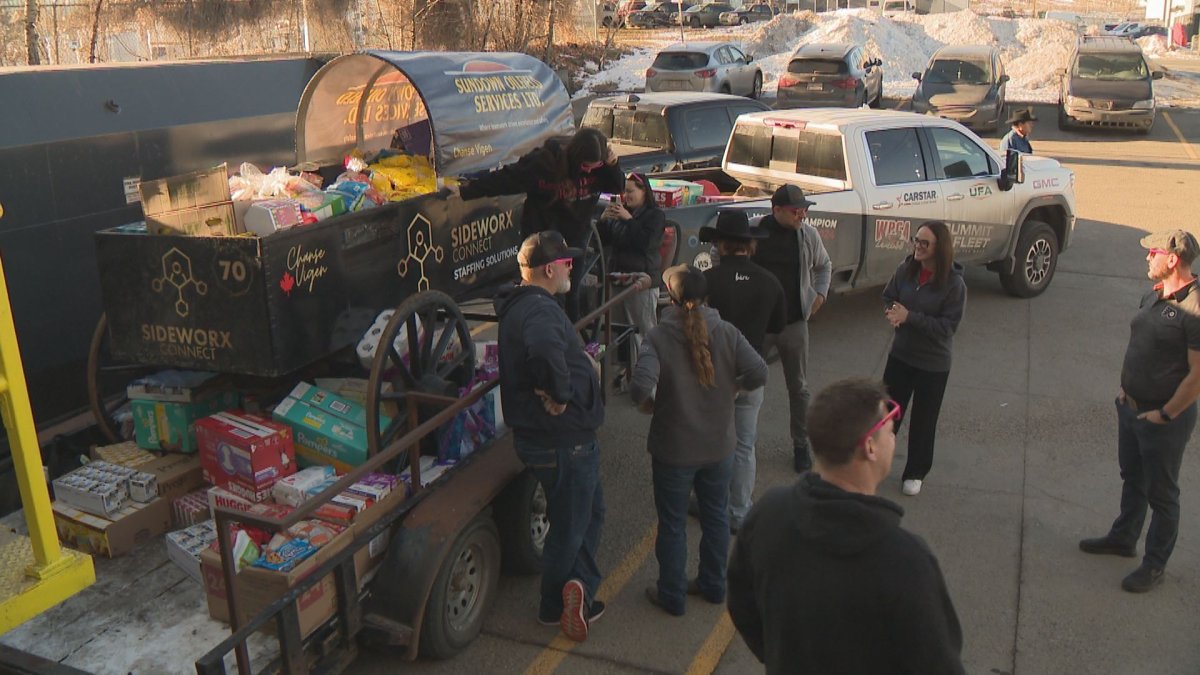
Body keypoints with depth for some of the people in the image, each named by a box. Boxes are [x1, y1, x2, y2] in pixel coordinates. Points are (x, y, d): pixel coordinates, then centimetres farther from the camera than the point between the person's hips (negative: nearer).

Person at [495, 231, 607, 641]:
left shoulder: (520, 306, 9)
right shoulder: (540, 310, -26)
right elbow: (546, 350, -48)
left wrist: (580, 360, 11)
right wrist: (559, 395, -33)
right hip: (563, 441, -11)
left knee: (590, 511, 24)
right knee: (569, 527, 7)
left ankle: (581, 593, 32)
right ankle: (554, 608, 22)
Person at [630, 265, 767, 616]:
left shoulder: (658, 338, -19)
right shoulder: (726, 333, -9)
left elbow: (641, 385, -31)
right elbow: (758, 373, -13)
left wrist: (648, 403, -9)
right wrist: (730, 387, 5)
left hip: (674, 450, -3)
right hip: (719, 445, 3)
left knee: (672, 524, 13)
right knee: (716, 516, 23)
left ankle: (672, 595, 27)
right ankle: (713, 585, 37)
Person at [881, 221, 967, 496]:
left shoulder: (954, 284, -20)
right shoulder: (905, 270, -8)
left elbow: (948, 327, -21)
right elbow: (888, 297, 7)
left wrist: (910, 317, -27)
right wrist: (891, 313, -16)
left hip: (933, 364, -4)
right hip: (900, 354, 4)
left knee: (923, 420, 11)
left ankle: (915, 473, 29)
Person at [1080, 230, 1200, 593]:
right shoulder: (1152, 297, 3)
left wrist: (1165, 414, -17)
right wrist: (1124, 387, 8)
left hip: (1164, 419, -8)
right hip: (1131, 408, 8)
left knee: (1161, 494, 8)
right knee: (1132, 479, 24)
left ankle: (1154, 565, 22)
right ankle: (1123, 537, 43)